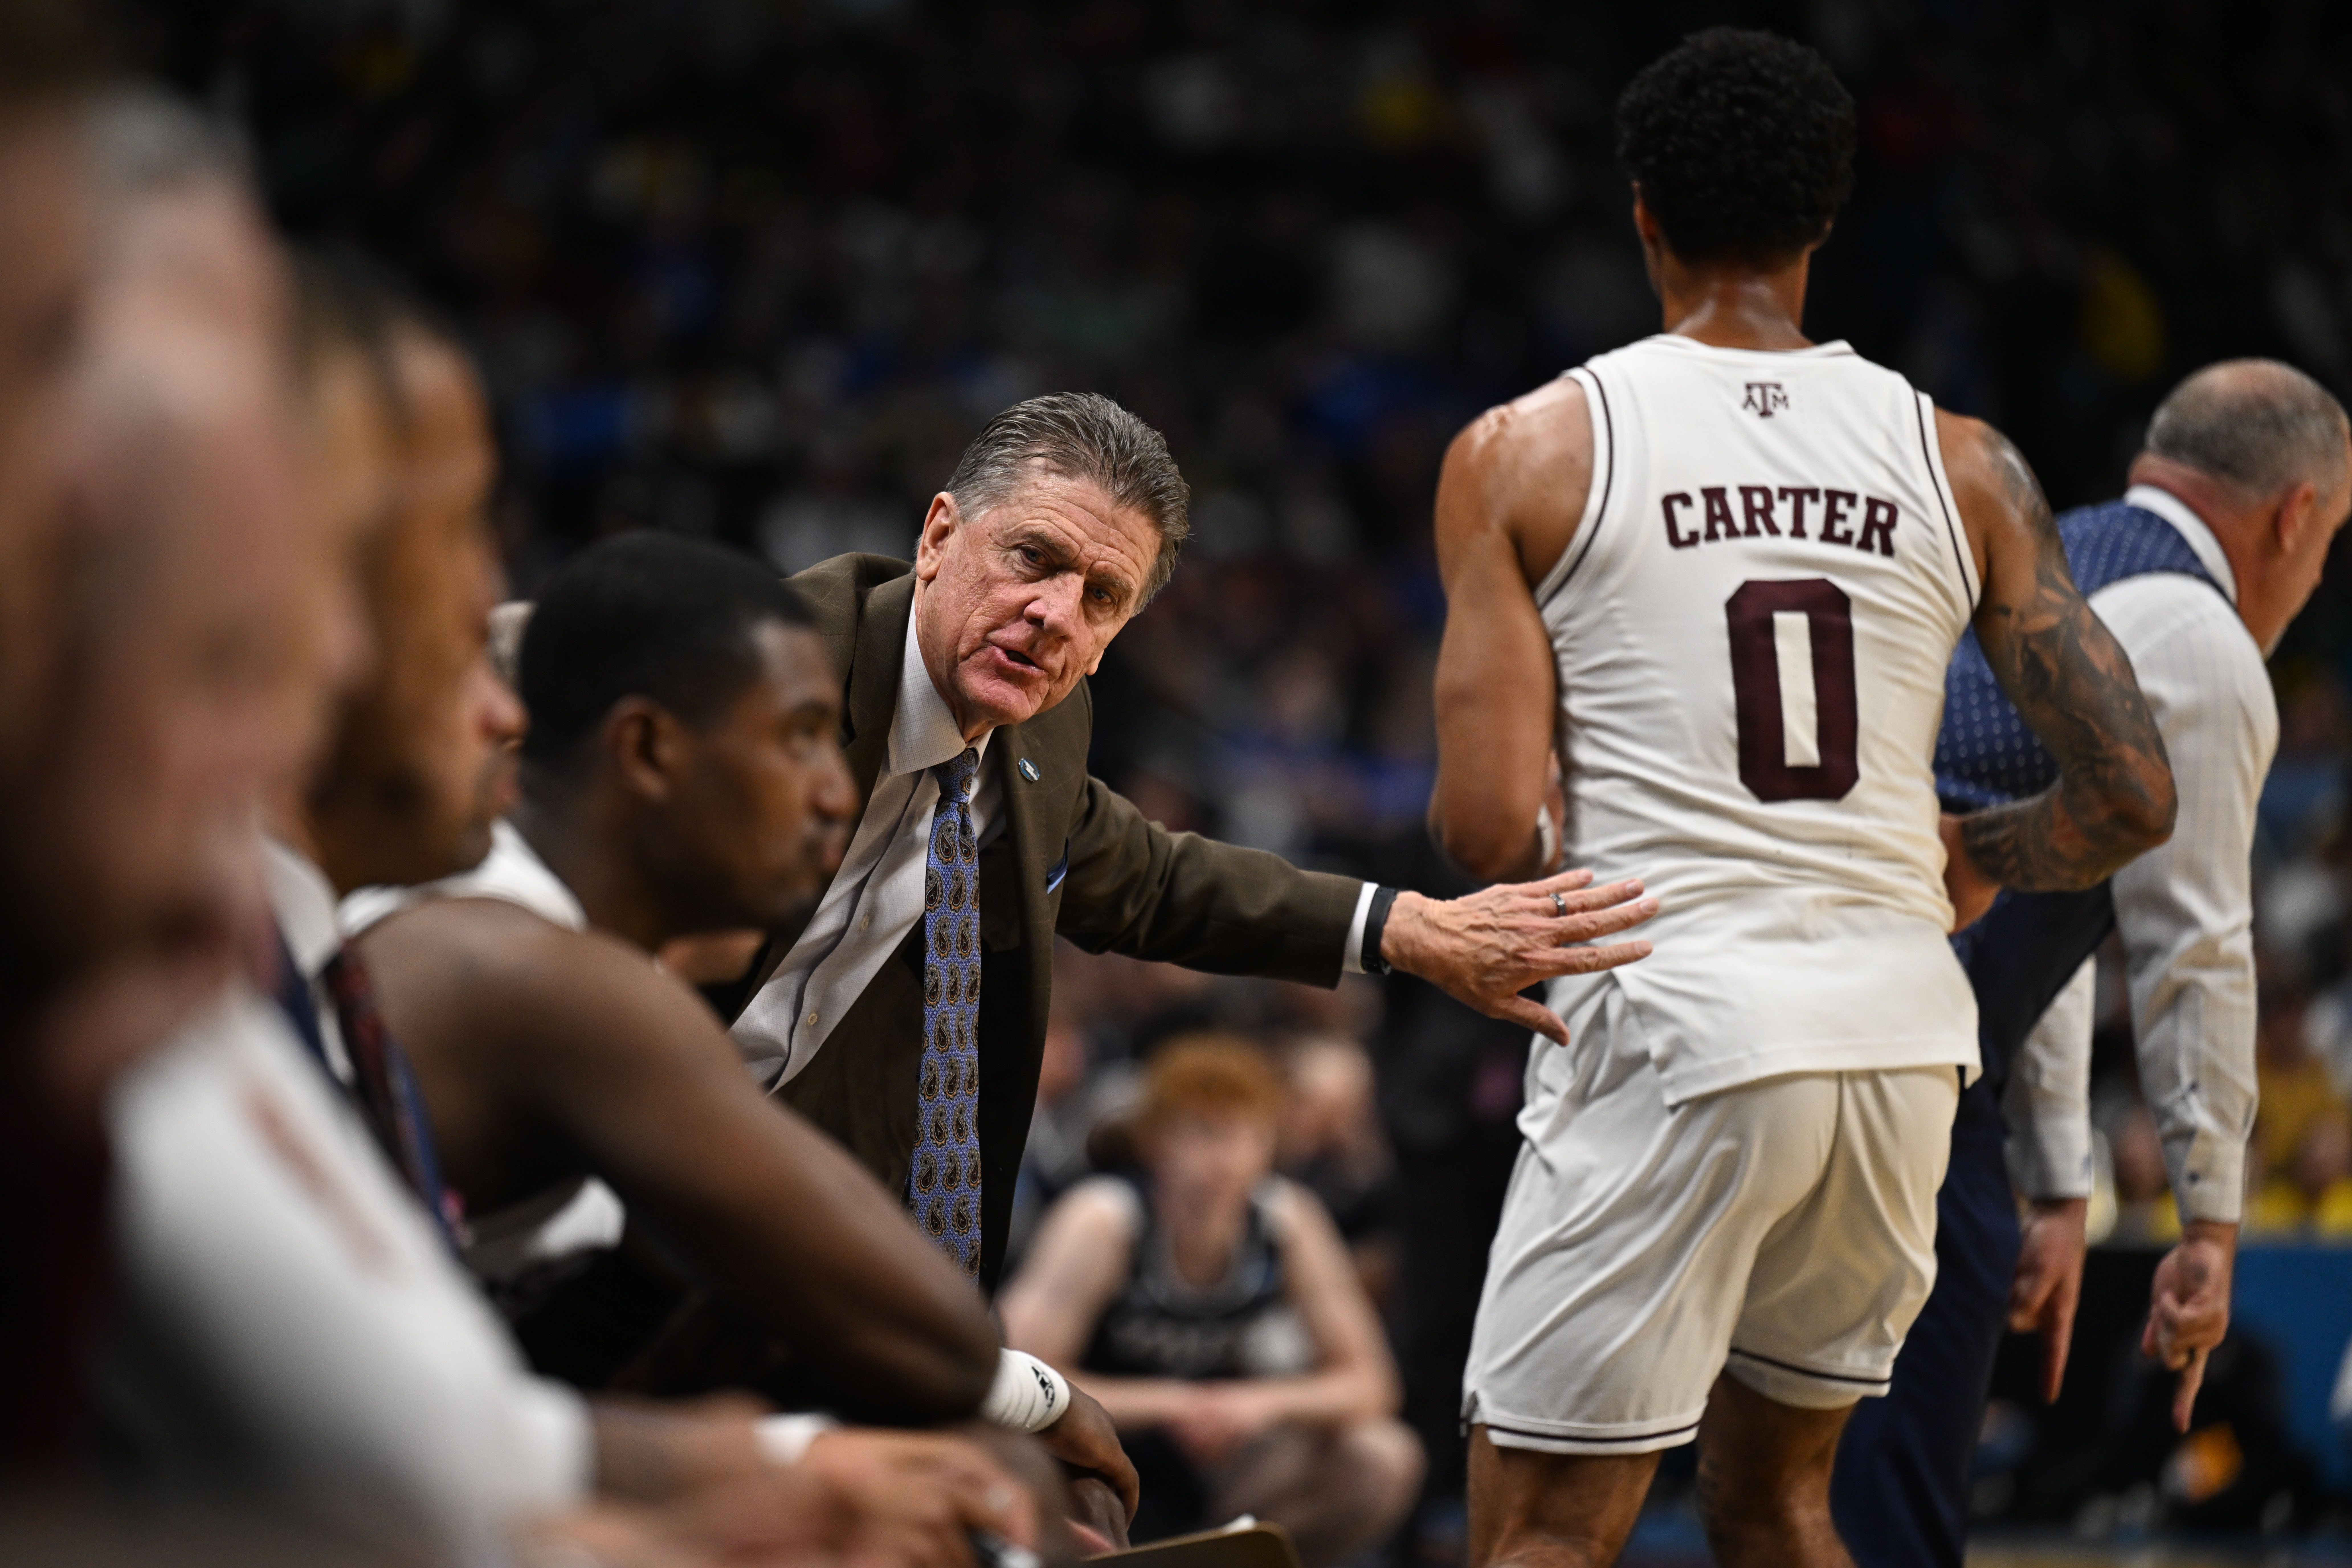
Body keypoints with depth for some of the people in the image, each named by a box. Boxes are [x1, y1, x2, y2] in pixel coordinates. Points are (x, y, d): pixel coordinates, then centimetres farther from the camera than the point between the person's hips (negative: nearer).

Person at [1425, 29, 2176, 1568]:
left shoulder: (1530, 450, -1)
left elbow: (1491, 831, -7)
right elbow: (2132, 796, 3)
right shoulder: (1961, 465, 6)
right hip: (1901, 1026, 4)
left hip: (1670, 1026, -4)